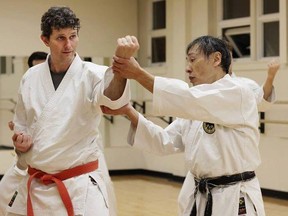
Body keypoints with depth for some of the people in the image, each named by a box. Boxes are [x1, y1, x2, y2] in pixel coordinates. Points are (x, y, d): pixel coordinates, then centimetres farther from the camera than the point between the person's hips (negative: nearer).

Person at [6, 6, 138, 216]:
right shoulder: (31, 78, 4)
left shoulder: (91, 74, -8)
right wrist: (20, 141, -4)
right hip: (34, 186, 4)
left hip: (80, 187, -4)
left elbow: (113, 94, -32)